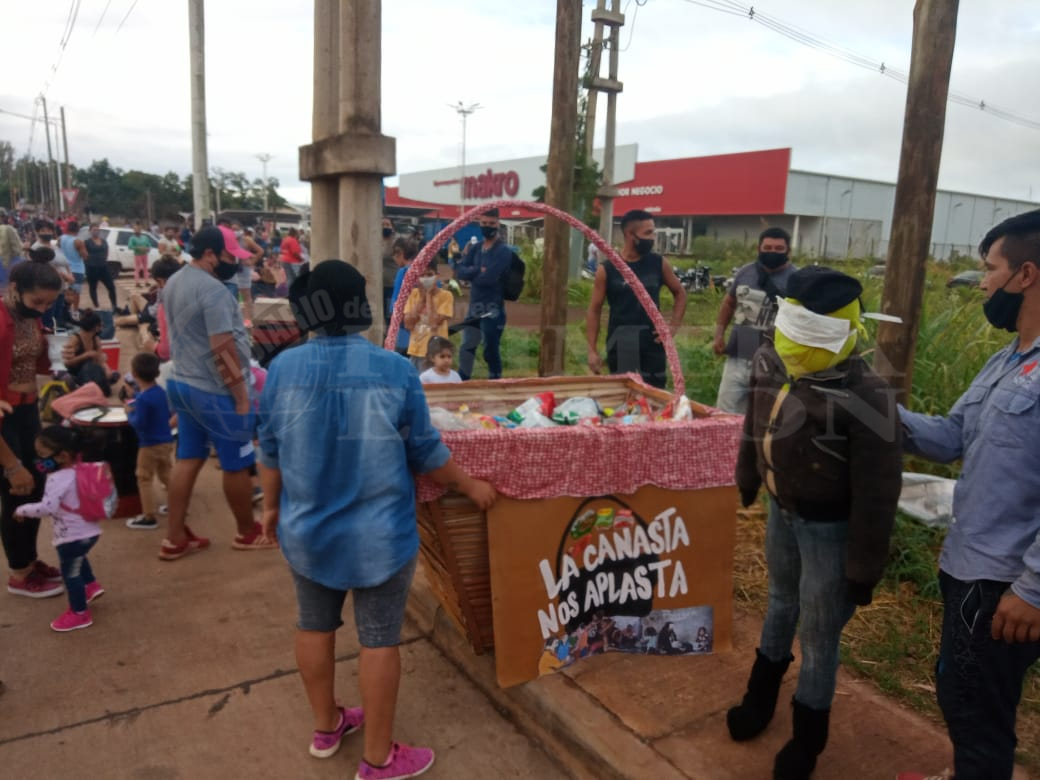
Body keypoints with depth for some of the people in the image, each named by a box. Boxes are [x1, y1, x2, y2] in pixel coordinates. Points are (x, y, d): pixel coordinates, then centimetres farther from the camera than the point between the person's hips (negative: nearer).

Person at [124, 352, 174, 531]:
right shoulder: (161, 392, 4)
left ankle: (149, 517, 6)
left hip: (150, 445, -8)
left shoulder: (142, 398, -21)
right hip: (166, 441, 8)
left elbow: (139, 424, -24)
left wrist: (129, 413, -6)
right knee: (166, 475, 21)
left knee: (144, 480, 3)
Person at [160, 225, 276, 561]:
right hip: (215, 392, -10)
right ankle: (248, 533, 21)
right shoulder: (212, 289, -21)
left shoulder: (173, 282, 11)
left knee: (188, 459, 14)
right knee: (237, 465, 5)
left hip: (183, 383, 10)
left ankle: (175, 539, 20)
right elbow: (222, 349, -24)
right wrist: (242, 395, -19)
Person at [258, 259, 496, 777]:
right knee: (379, 639, 9)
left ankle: (326, 727, 42)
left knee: (314, 626, 22)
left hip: (307, 528, 4)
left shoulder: (283, 369, -9)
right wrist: (470, 486, 9)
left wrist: (271, 506, 18)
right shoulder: (395, 371, -16)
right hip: (379, 533, -3)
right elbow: (427, 453, -8)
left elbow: (271, 452, 1)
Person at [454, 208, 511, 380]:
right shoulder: (476, 249, 13)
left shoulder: (503, 251, -10)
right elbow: (459, 270, 0)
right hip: (474, 308, 8)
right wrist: (478, 271, -17)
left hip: (492, 310, -7)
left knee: (491, 351, -1)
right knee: (466, 349, 16)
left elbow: (488, 278, -22)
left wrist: (471, 274, -4)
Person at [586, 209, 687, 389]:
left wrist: (674, 325, 4)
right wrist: (592, 350, -5)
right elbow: (594, 310, -1)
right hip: (620, 344, -2)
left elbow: (680, 293, 17)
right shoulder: (607, 270, -5)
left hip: (652, 342, 2)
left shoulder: (659, 264, 2)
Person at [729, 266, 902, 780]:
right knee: (781, 600, 28)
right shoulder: (770, 362, -10)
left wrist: (864, 568, -16)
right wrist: (747, 479, 22)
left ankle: (808, 735, 36)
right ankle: (762, 692, 53)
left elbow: (876, 492, -23)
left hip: (829, 526, -6)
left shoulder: (865, 397, -31)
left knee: (818, 634, 9)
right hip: (780, 509, 7)